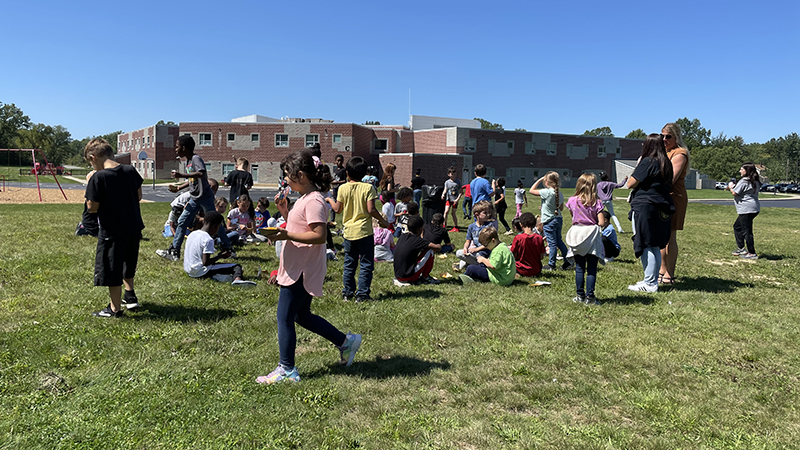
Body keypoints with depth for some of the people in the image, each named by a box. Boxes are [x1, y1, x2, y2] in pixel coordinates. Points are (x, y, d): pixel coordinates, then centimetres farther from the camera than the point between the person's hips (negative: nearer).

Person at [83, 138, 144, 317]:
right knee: (127, 261, 25)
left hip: (111, 230, -6)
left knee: (111, 268, 7)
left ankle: (115, 308, 16)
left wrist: (90, 187, -1)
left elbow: (92, 208, -13)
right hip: (133, 227, 6)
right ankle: (130, 296, 37)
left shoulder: (99, 177, -17)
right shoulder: (130, 171, -1)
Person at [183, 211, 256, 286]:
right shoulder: (208, 240, -17)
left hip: (188, 271, 8)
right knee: (237, 266, -11)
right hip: (201, 273, -8)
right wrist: (220, 256, -9)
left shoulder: (192, 234, 8)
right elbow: (205, 262, -22)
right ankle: (237, 278, -43)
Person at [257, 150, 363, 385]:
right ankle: (345, 341, 27)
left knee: (284, 317, -1)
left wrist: (287, 235, -27)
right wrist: (285, 211, 8)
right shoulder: (304, 198, 14)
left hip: (302, 271, -11)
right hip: (298, 268, 11)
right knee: (301, 315, 18)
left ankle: (286, 369, 11)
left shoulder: (313, 201, -19)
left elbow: (319, 235, -25)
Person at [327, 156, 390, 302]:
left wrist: (330, 200, 23)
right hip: (364, 231, -3)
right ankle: (362, 294, 5)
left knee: (349, 263, 15)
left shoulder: (343, 188, -1)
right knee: (366, 264, 5)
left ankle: (347, 293, 21)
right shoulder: (368, 188, -8)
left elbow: (338, 209, 3)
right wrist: (382, 221, 1)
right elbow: (371, 209, -13)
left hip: (348, 231, 3)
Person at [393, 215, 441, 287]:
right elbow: (438, 247, -14)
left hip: (398, 275, 7)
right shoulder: (417, 240, -13)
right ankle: (425, 277, 8)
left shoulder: (402, 236, 7)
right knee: (430, 250, -3)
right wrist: (438, 246, 8)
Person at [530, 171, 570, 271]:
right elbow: (561, 208, 14)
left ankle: (551, 265, 9)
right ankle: (568, 261, 22)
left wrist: (539, 180, -5)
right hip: (559, 219, 7)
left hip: (549, 221, -7)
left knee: (552, 243, 0)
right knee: (559, 241, 19)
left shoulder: (546, 192, -19)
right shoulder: (559, 193, 3)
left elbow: (531, 190, -11)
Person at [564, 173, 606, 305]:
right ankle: (589, 296, 4)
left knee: (579, 268, 11)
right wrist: (594, 224, 8)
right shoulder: (597, 202, -9)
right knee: (592, 269, 4)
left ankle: (580, 295, 15)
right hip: (592, 237, -2)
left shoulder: (572, 201, -1)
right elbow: (601, 223, -11)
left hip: (576, 233, 3)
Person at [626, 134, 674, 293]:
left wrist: (637, 166, 3)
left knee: (646, 246, -4)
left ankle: (649, 284, -1)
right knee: (655, 246, 13)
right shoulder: (666, 164, 12)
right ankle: (653, 280, 21)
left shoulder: (647, 162, -11)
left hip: (644, 207, -8)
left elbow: (631, 183, -10)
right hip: (661, 210, 8)